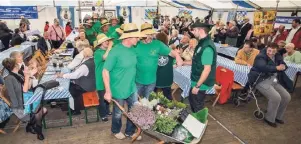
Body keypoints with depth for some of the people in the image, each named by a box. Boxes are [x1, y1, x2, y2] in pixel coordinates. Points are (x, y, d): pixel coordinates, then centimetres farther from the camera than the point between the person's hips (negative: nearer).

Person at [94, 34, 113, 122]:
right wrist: (110, 46, -32)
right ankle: (103, 115, 21)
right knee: (102, 97, 5)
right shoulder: (97, 52, -15)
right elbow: (105, 57, -37)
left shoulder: (108, 50, 7)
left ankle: (107, 111, 39)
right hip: (101, 79, -7)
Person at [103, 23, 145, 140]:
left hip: (132, 88, 6)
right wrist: (108, 91, -20)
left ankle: (130, 131, 42)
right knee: (118, 113, 16)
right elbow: (105, 71, -20)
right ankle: (116, 131, 45)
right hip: (118, 90, -6)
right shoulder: (115, 51, -22)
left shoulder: (133, 49, -1)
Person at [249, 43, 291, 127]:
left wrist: (283, 67, -13)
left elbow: (284, 66, 10)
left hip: (274, 81, 9)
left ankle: (278, 116, 22)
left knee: (287, 97, 2)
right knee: (276, 97, -23)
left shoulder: (277, 57, 13)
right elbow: (263, 67, -29)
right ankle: (269, 119, -3)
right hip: (262, 81, -8)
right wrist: (276, 68, -24)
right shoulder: (261, 57, -11)